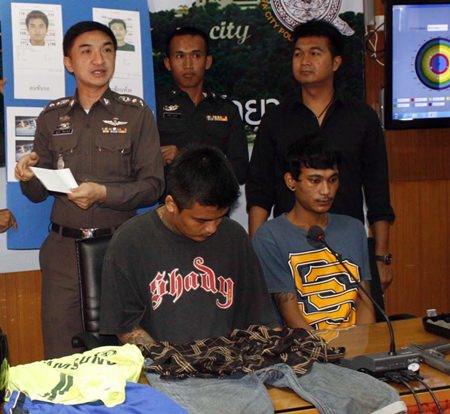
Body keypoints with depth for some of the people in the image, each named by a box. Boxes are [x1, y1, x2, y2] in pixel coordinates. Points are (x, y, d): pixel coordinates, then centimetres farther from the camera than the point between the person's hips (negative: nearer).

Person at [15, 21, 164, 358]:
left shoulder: (136, 114, 1)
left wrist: (104, 193, -17)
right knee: (61, 357, 5)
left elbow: (153, 185, -3)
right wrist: (27, 177, -10)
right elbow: (39, 193, 12)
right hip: (63, 248, 2)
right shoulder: (52, 117, 9)